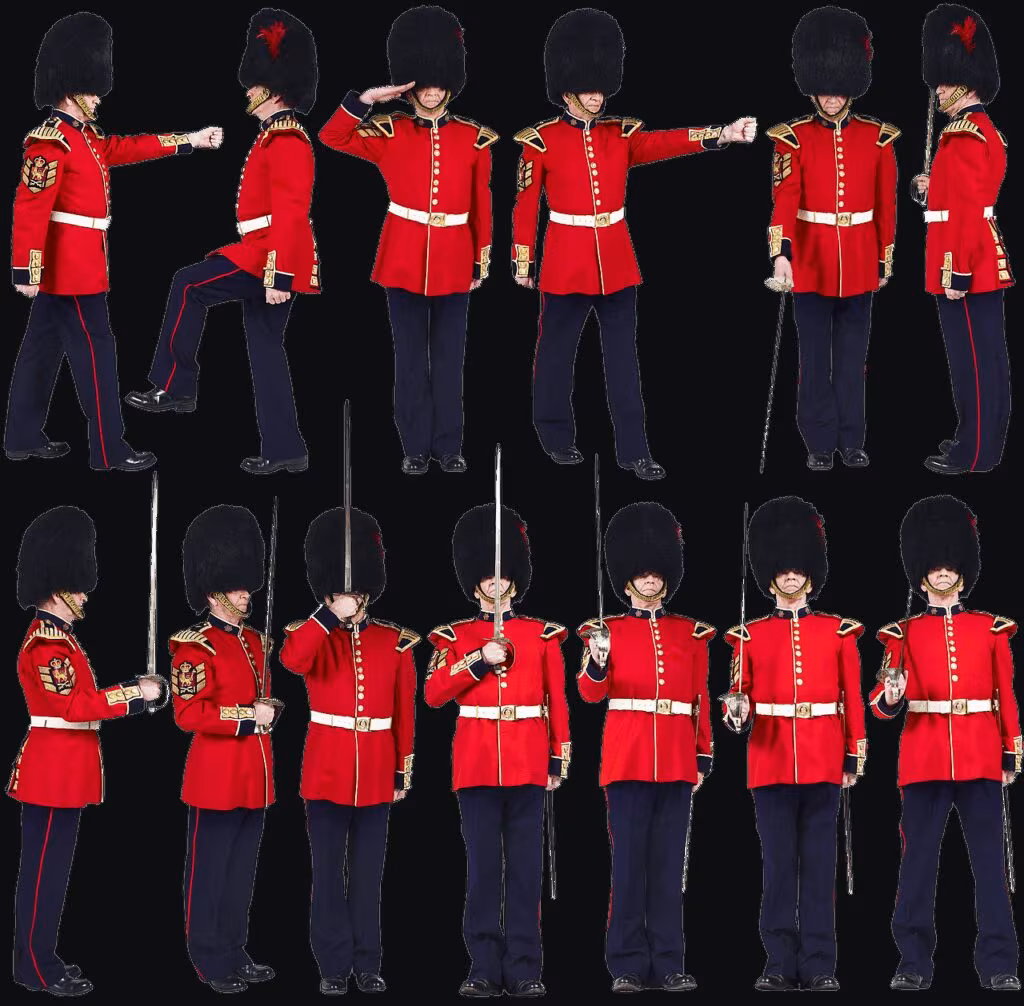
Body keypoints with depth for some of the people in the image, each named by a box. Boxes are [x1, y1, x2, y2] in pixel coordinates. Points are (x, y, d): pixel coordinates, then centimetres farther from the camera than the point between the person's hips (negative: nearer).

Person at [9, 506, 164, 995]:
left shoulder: (55, 637, 16)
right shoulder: (47, 643, -17)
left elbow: (78, 699, 17)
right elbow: (73, 706, -26)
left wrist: (132, 691, 7)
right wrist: (134, 693, -22)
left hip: (61, 771, 10)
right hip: (54, 771, -10)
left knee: (49, 868, 14)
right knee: (45, 869, -5)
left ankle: (38, 956, 20)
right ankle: (35, 966, 0)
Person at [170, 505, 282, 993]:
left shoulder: (255, 641, 13)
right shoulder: (196, 647, -12)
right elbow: (188, 714, -18)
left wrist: (269, 709, 5)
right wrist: (248, 715, -19)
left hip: (253, 776, 8)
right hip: (218, 777, -8)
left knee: (242, 871, 13)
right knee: (210, 871, 1)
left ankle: (235, 953, 22)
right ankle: (210, 962, 7)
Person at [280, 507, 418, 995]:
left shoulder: (395, 641, 3)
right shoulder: (311, 635, -2)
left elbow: (405, 711, 7)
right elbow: (292, 660, -27)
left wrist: (404, 771, 7)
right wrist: (331, 616, -31)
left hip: (376, 772, 1)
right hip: (326, 768, -1)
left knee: (368, 872, 9)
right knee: (328, 872, 2)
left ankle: (368, 963, 16)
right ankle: (334, 964, 9)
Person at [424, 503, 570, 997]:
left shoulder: (542, 634, 9)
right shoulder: (457, 636, 8)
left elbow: (557, 701, 8)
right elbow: (433, 694, -2)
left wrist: (559, 758, 3)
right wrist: (479, 660, -12)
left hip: (527, 762, 0)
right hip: (476, 762, 0)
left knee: (526, 866, 0)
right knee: (482, 865, 1)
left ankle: (523, 969, 4)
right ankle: (485, 968, 5)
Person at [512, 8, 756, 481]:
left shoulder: (620, 134, 4)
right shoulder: (541, 140, -6)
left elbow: (664, 142, -12)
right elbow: (525, 205, -2)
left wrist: (721, 135, -27)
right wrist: (523, 263, -3)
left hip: (616, 259, 4)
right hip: (566, 259, -4)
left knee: (623, 356, 4)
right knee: (557, 350, 8)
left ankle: (633, 449, 7)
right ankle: (555, 435, 25)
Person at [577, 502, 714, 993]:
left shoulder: (689, 633, 11)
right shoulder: (611, 629, 5)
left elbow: (700, 699, 12)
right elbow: (592, 692, -4)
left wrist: (702, 758, 8)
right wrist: (597, 660, -25)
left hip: (677, 762, 2)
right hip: (628, 757, -2)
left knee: (668, 862, 4)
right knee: (629, 860, -2)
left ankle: (667, 963, 7)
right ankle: (628, 964, 2)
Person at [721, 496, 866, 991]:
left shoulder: (838, 632, 6)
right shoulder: (750, 635, 6)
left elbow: (852, 698, 6)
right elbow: (741, 694, 6)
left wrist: (856, 755, 3)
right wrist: (737, 712, -17)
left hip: (823, 761, 0)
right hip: (771, 762, 0)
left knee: (819, 862, 1)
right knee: (778, 863, 2)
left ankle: (819, 965, 4)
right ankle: (781, 963, 6)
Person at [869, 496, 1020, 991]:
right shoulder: (904, 633, 5)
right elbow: (883, 705, -2)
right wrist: (890, 695, -25)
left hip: (980, 759, 0)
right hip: (924, 758, 0)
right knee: (919, 860, 1)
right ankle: (914, 963, 7)